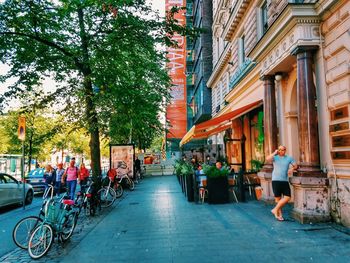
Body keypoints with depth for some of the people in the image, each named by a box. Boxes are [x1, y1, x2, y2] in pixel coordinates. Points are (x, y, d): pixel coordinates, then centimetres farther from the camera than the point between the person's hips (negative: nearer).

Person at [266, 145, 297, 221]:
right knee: (278, 198, 3)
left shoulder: (289, 158, 8)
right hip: (276, 180, -3)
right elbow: (267, 159, -20)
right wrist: (274, 153, -12)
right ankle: (280, 214, 16)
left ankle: (275, 210, 9)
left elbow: (295, 166, 14)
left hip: (285, 181, 3)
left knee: (287, 197, -5)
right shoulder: (275, 157, 0)